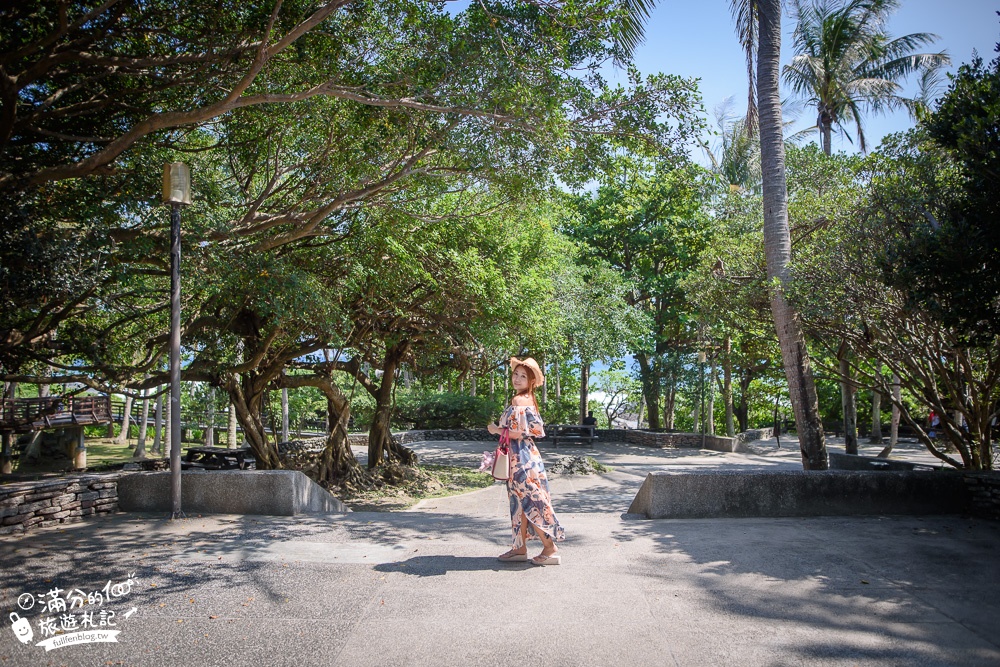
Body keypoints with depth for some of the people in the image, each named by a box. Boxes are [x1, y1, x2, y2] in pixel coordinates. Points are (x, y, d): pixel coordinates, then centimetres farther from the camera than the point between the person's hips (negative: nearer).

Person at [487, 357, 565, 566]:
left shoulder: (519, 400, -15)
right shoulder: (527, 399, 13)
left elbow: (519, 432, -21)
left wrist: (496, 430, -8)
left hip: (522, 458, -10)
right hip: (523, 456, 10)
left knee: (529, 503, -3)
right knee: (521, 503, 13)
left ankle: (550, 549, 4)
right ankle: (520, 548, 21)